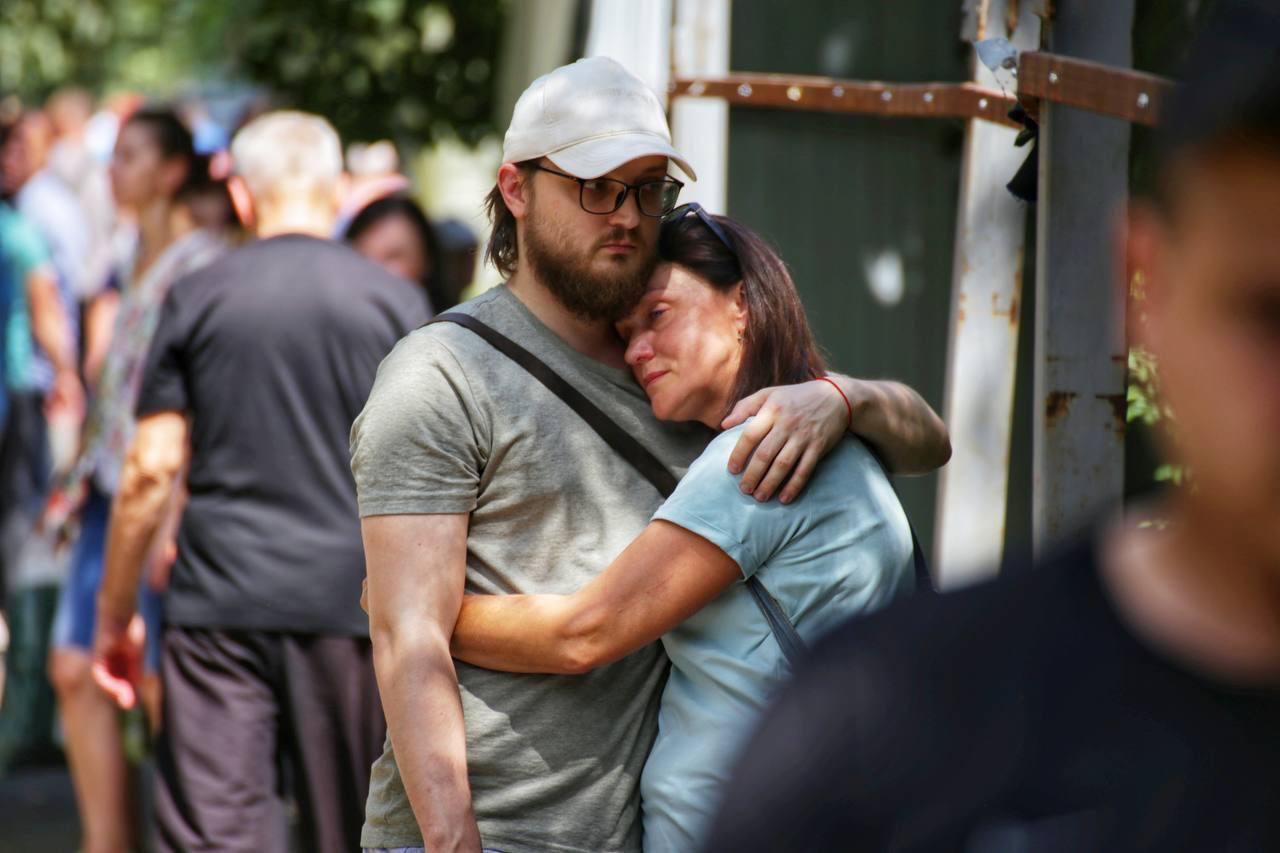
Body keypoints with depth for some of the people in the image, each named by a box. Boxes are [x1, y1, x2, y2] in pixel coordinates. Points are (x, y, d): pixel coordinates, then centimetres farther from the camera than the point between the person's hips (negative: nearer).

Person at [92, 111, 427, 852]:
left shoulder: (196, 298, 3)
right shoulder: (396, 301, 3)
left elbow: (152, 467, 1)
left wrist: (115, 611, 10)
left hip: (220, 602, 0)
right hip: (352, 598, 1)